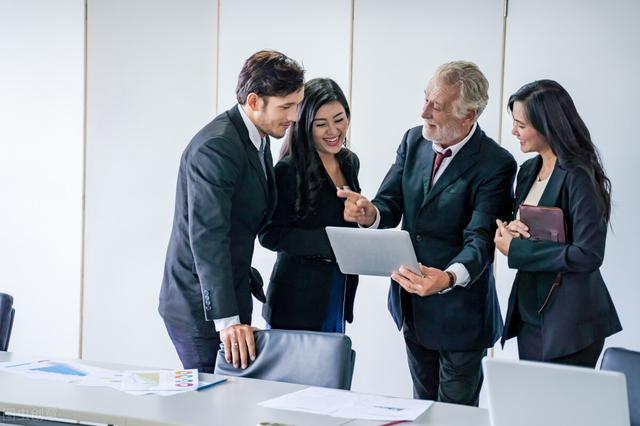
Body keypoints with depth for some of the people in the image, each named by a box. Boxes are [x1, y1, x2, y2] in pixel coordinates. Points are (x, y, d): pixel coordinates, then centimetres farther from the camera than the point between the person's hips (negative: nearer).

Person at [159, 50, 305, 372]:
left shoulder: (256, 139, 10)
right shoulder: (215, 146, -21)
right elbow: (207, 235, -27)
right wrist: (227, 319, -31)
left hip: (230, 299, 9)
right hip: (200, 309, -9)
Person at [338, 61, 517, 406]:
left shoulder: (496, 164, -19)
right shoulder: (413, 141, 0)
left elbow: (480, 240, -24)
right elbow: (390, 205, -1)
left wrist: (448, 278, -45)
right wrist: (370, 214, -26)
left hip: (459, 310, -6)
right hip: (412, 303, 6)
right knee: (422, 404, 21)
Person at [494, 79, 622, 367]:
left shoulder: (578, 178, -16)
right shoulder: (529, 170, 9)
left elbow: (589, 255, -22)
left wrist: (516, 249, -18)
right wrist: (510, 229, -7)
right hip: (530, 312, 7)